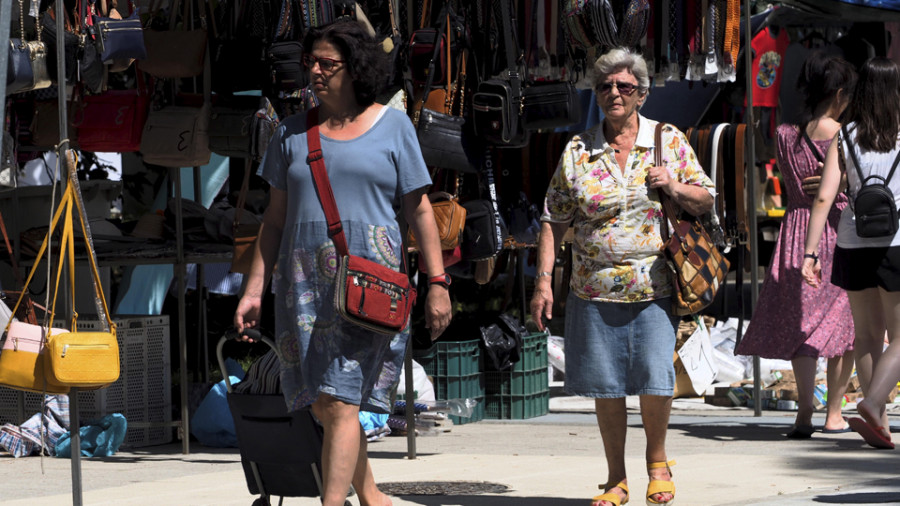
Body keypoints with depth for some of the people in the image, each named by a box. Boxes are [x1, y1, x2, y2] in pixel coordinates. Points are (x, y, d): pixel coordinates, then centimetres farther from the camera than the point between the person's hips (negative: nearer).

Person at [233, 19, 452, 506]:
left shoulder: (392, 126, 6)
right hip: (304, 281, 4)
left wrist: (437, 284, 0)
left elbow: (419, 210, 6)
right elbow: (275, 218, 14)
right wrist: (254, 289, 7)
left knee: (340, 403, -13)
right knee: (323, 406, 5)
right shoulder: (293, 133, 12)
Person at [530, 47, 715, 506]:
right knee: (605, 386, 4)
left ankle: (657, 460, 17)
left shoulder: (670, 141, 6)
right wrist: (543, 280, 0)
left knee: (655, 381, -8)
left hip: (654, 289, -1)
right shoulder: (578, 151, 7)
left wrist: (674, 188, -10)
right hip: (594, 290, 1)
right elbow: (554, 220, 7)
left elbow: (706, 200, 10)